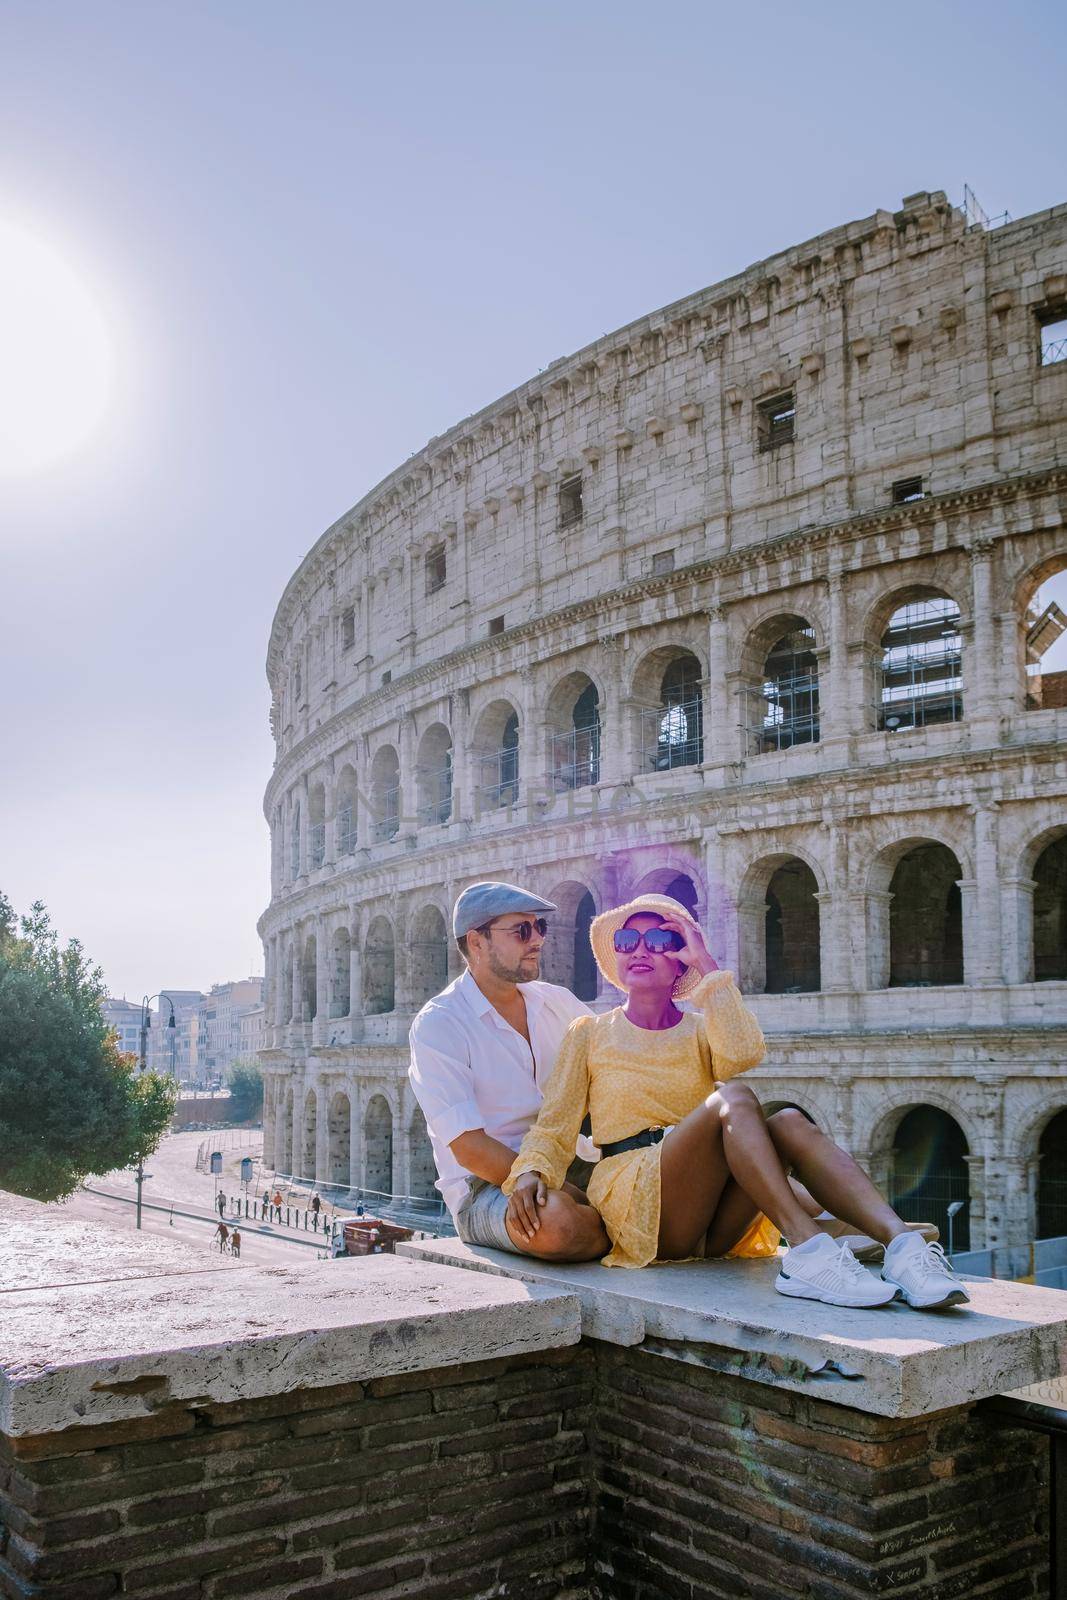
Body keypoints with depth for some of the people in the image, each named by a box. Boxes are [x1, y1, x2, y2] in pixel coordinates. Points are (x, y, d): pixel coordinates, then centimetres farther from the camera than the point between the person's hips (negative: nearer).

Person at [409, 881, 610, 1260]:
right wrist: (561, 1192, -23)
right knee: (554, 1222, -38)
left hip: (573, 1170, 5)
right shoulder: (437, 1025, -8)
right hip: (484, 1187, -5)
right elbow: (469, 1149, -17)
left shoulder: (558, 1002, 12)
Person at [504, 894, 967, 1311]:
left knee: (789, 1123, -27)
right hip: (635, 1201, -3)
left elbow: (743, 1053, -8)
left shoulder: (701, 1031, 18)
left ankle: (901, 1243, -45)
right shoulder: (590, 1034, 15)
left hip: (716, 1221, 3)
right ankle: (806, 1249, -47)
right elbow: (553, 1127, 5)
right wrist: (529, 1172, -17)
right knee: (732, 1099, -29)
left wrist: (708, 965, -3)